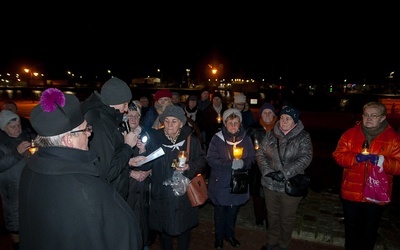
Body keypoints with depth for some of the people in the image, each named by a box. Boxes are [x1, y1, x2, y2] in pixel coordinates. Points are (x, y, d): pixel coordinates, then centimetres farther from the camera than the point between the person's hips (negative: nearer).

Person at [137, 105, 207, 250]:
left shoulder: (191, 140, -4)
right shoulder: (155, 139, -7)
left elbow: (201, 160, 1)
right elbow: (145, 166, -9)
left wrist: (189, 167, -18)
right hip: (162, 194, 0)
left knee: (185, 226, 17)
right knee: (164, 226, 16)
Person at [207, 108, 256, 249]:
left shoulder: (246, 139, -1)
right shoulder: (217, 139, -10)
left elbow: (252, 159, -1)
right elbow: (211, 159, -16)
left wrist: (243, 163, -23)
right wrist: (231, 164, -25)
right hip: (220, 183, -2)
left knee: (233, 211, 17)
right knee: (220, 211, 14)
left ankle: (230, 234, 43)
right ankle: (219, 237, 38)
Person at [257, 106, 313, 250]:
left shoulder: (303, 137, -7)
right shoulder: (271, 134, 1)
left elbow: (305, 158, -17)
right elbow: (261, 153, 0)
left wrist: (285, 173, -24)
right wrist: (268, 171, -14)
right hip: (270, 183, 3)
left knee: (287, 217, 14)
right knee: (272, 214, 20)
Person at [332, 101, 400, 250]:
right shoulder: (350, 134, -3)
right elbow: (338, 155, -6)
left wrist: (382, 161, -28)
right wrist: (355, 158, -23)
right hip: (351, 193, 1)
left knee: (370, 231, 21)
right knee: (351, 228, 20)